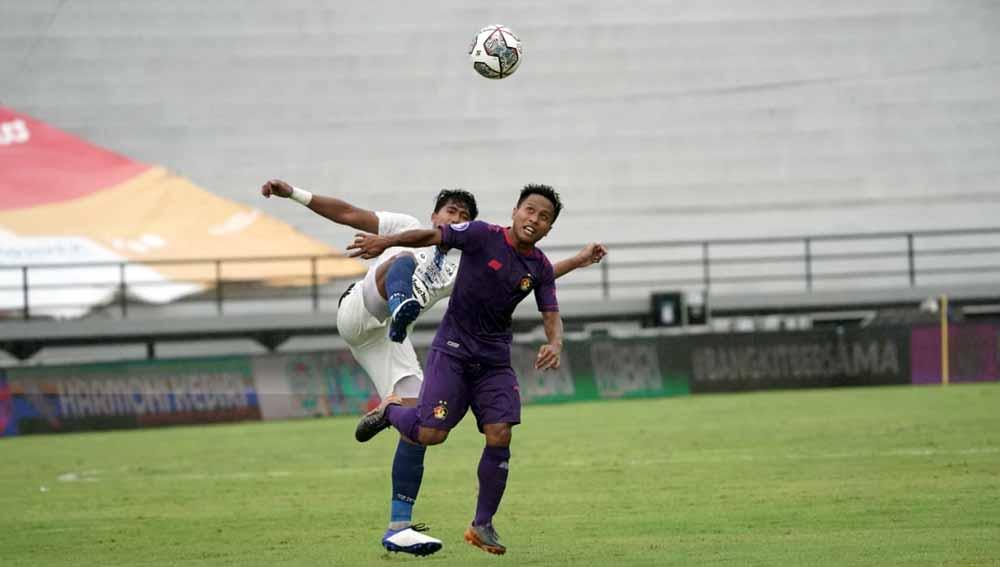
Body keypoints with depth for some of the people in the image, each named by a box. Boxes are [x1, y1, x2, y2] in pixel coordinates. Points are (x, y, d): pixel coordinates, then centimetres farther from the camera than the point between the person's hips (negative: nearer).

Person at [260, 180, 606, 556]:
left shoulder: (463, 266, 17)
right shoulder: (409, 230, 6)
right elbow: (348, 214, 2)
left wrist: (577, 261, 9)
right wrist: (294, 194, -7)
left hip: (386, 339, 5)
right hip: (357, 312, -5)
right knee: (403, 261, -29)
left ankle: (399, 528, -4)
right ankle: (401, 311, -69)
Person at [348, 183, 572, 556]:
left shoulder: (541, 269, 2)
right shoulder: (483, 236, -11)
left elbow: (552, 317, 2)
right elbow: (432, 236, -11)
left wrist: (555, 344, -21)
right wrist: (386, 241, -25)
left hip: (495, 359, 4)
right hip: (453, 350, -4)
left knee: (499, 436, -9)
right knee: (430, 435, -13)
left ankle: (482, 525, 4)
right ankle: (390, 411, 22)